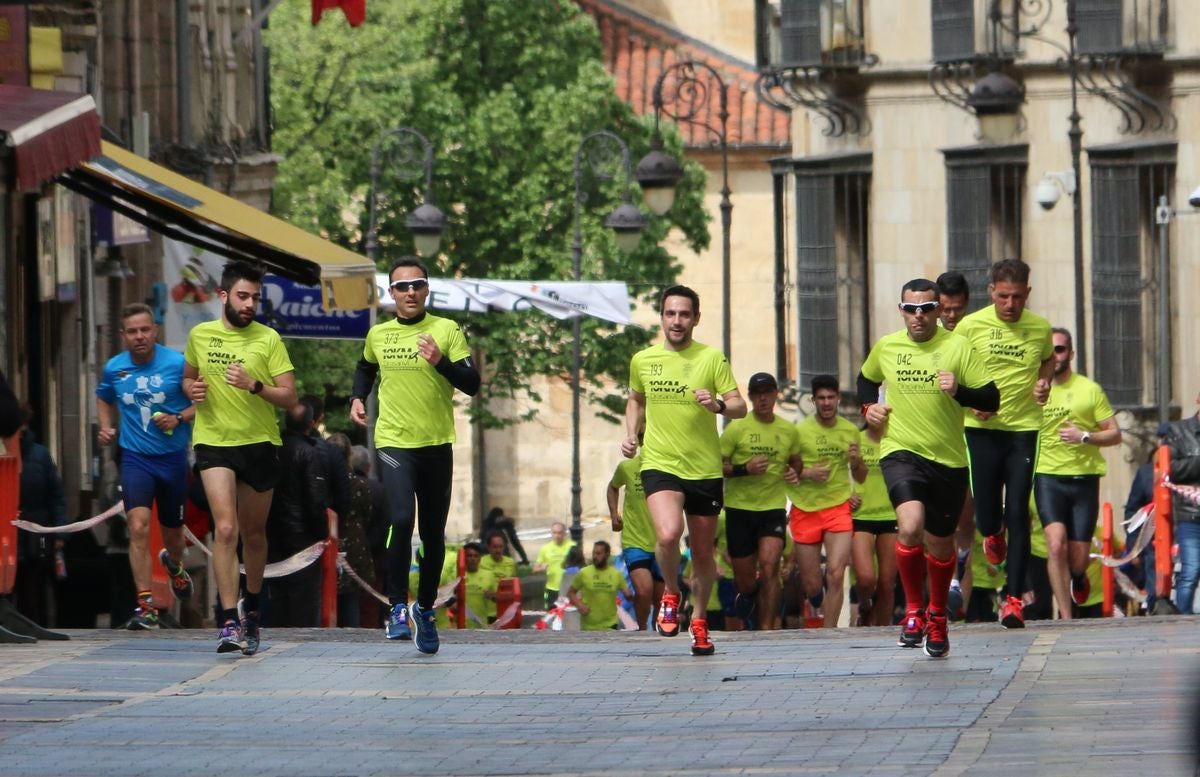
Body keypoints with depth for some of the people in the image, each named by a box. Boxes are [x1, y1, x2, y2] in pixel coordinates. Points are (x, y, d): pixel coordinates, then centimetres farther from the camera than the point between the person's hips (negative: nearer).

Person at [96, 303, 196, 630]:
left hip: (173, 457, 0)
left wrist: (179, 419, -18)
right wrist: (106, 428, 4)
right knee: (138, 527, -19)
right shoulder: (113, 369, 0)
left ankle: (174, 563, 54)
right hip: (135, 458, 0)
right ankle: (145, 604, -20)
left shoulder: (177, 364, -9)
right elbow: (104, 399, 22)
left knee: (173, 530, 16)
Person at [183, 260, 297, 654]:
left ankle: (251, 606, 36)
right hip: (213, 442, 0)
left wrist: (254, 385, -21)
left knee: (253, 533, 13)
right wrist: (192, 390, -1)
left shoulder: (268, 339, -3)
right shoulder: (199, 335, 5)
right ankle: (230, 622, -18)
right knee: (225, 529, -16)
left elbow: (290, 397, -4)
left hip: (260, 444, 0)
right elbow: (188, 377, 22)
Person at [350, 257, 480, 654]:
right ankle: (398, 607, -14)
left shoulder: (447, 330, -1)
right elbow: (366, 368, 31)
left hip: (436, 444, 0)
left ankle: (425, 610, 26)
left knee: (433, 534, 8)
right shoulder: (378, 334, 8)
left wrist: (441, 361, -23)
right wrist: (357, 398, 14)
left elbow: (471, 384, -7)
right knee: (401, 519, -22)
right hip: (393, 442, 0)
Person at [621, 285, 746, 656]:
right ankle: (670, 594, 2)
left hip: (705, 469, 0)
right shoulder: (642, 360, 6)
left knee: (703, 554, 9)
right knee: (668, 534, -26)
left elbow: (739, 406, -4)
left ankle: (699, 622, 30)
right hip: (659, 464, 0)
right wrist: (631, 434, 9)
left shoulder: (712, 358, -1)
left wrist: (718, 405, -25)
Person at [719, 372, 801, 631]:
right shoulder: (737, 428, -4)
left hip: (774, 506, 1)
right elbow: (717, 465, -5)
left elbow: (796, 461, 24)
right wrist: (744, 469, -21)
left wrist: (794, 472, 1)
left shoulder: (789, 431, 7)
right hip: (740, 506, -1)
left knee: (769, 566, -19)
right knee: (744, 579, 4)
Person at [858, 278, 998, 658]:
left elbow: (991, 399, -5)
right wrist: (868, 405, 8)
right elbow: (866, 379, 27)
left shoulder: (958, 347, -4)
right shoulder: (885, 347, 5)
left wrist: (958, 391, -22)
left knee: (940, 544, 11)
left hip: (948, 459, 0)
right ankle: (913, 611, -9)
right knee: (910, 526, -25)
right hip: (901, 452, 0)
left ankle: (937, 618, 34)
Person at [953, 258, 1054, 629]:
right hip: (982, 429, 0)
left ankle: (1013, 599, -2)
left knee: (1018, 515, -5)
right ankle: (992, 535, 39)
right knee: (986, 512, 0)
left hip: (1024, 428, 0)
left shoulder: (1040, 328, 1)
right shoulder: (970, 326, -5)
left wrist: (1044, 382, 1)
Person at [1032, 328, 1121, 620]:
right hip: (1048, 477, 0)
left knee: (1078, 559, 2)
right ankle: (1066, 618, -16)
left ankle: (1078, 578, 40)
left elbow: (1115, 434, 3)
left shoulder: (1089, 390, 4)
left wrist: (1085, 437, -14)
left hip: (1084, 478, 0)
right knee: (1056, 544, -21)